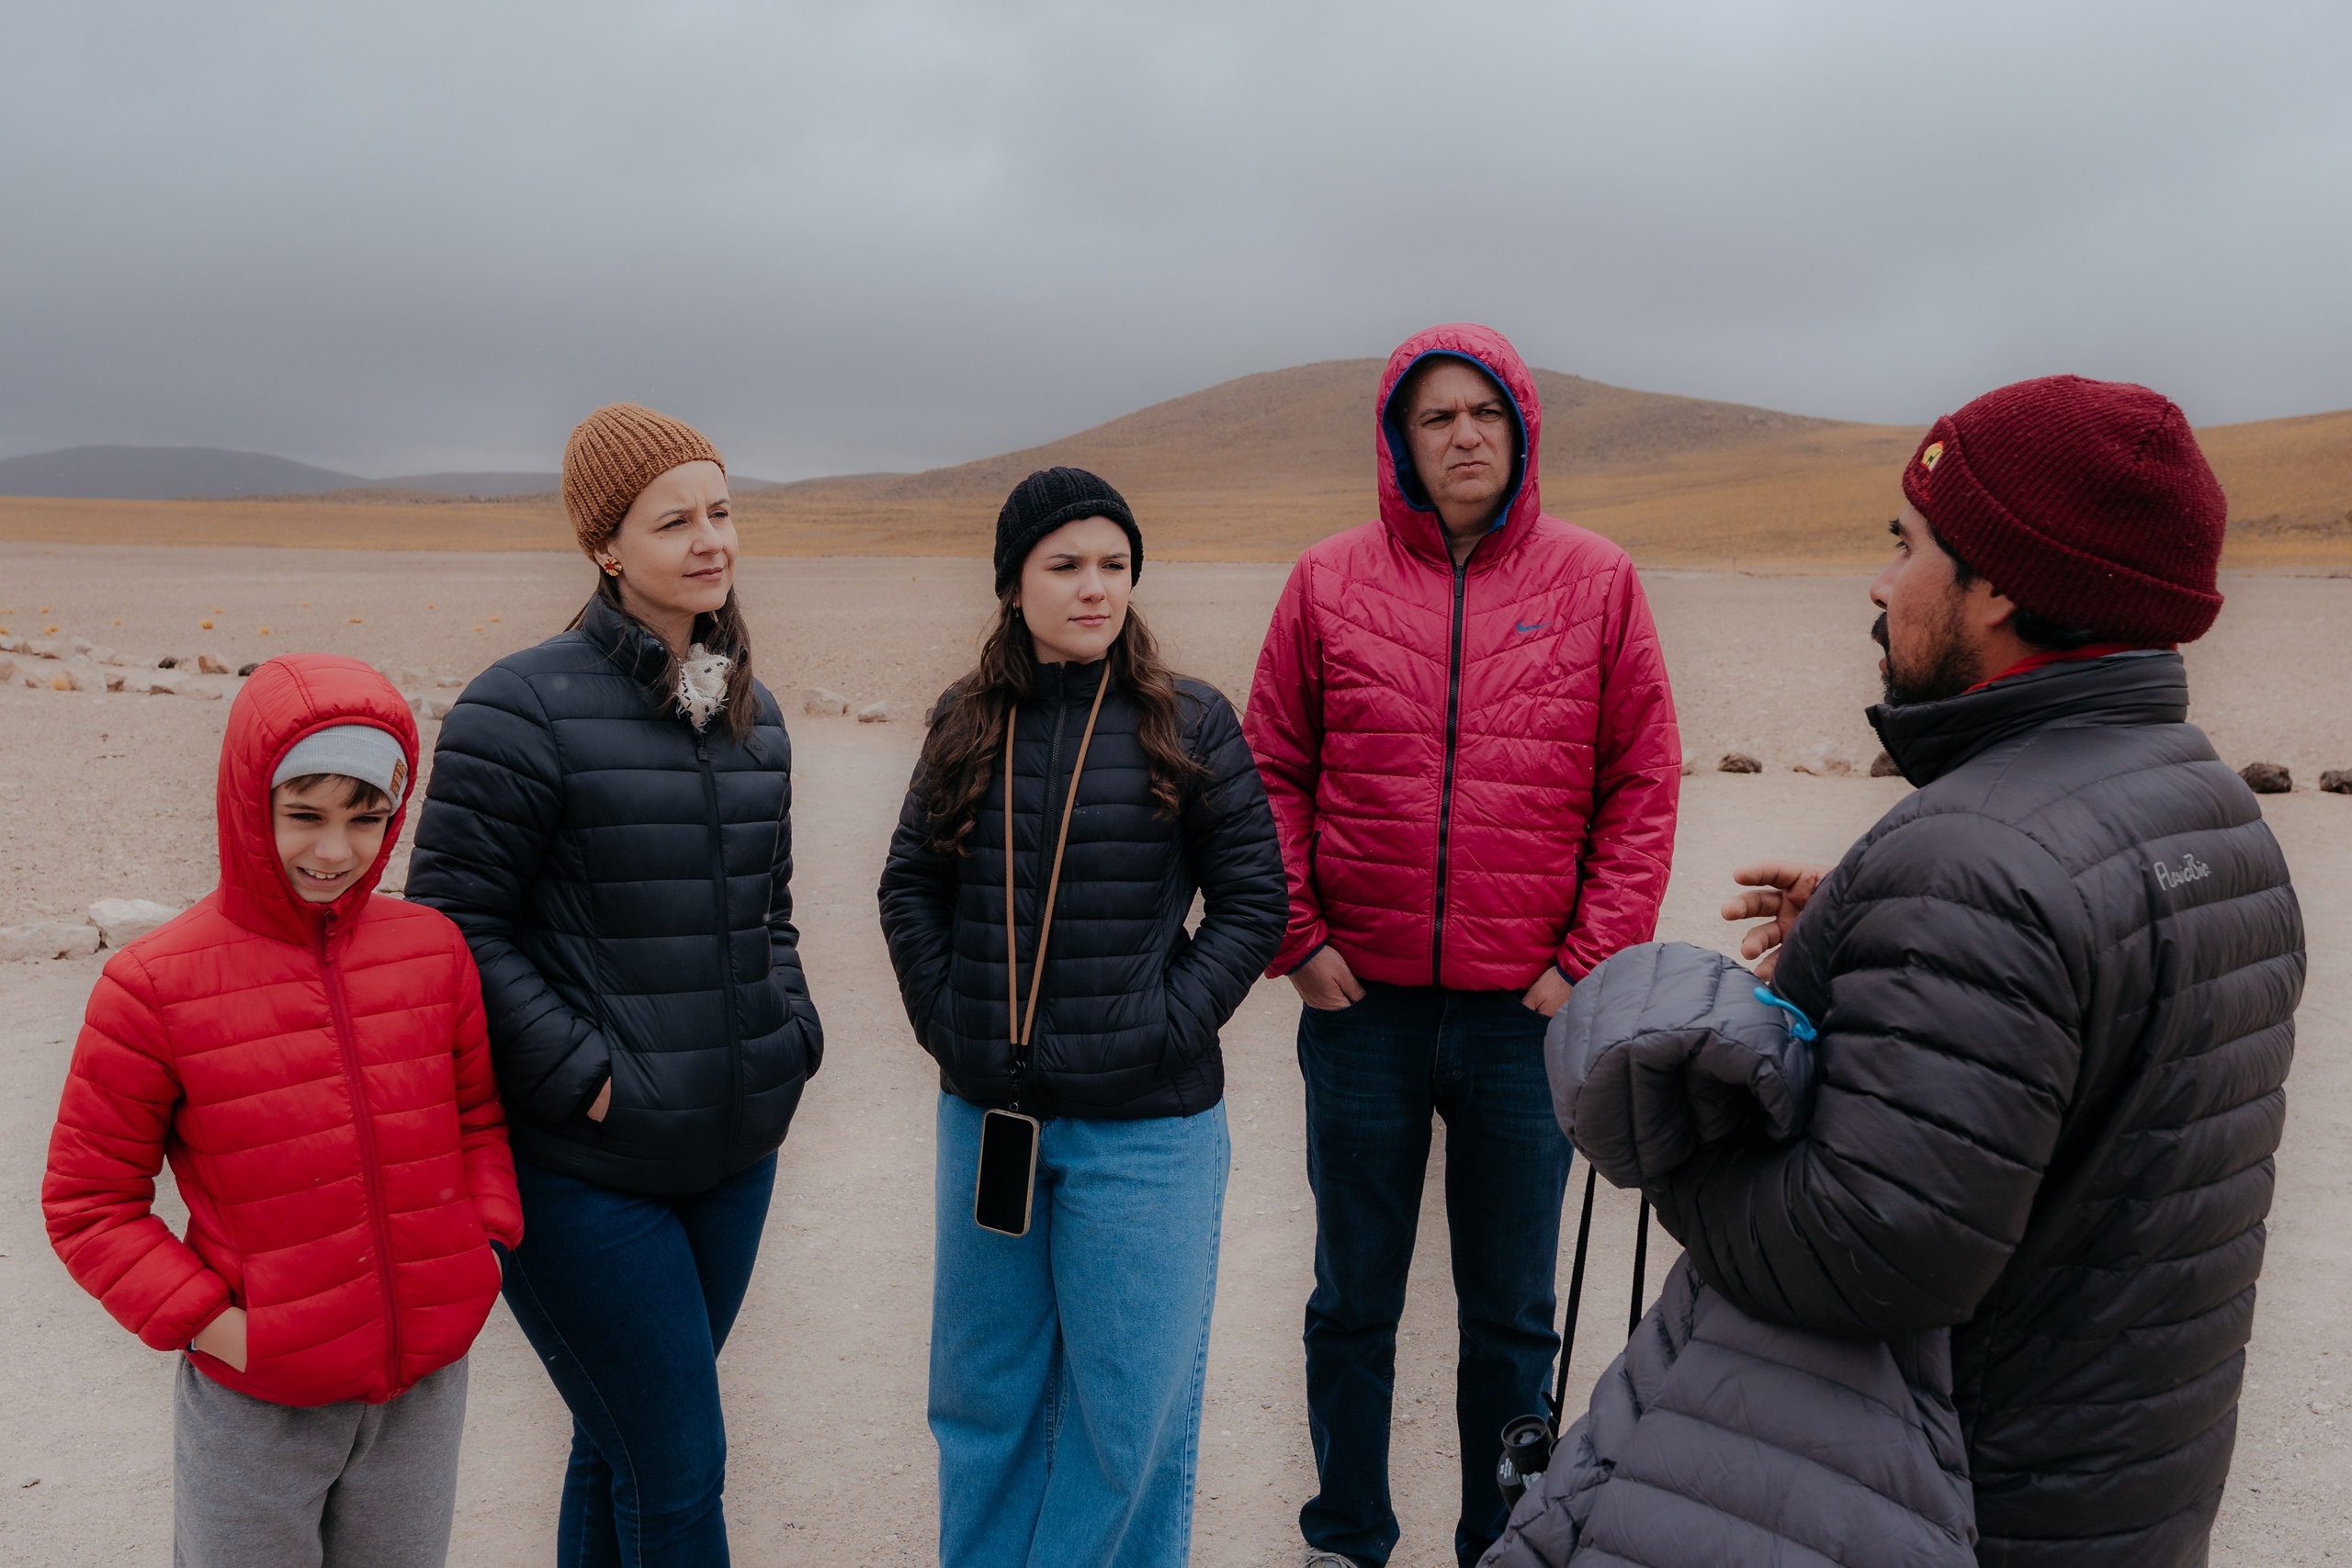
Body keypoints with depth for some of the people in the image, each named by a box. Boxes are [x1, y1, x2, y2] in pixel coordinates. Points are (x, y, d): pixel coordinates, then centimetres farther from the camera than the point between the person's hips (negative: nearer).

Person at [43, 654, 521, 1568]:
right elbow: (87, 1200, -5)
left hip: (426, 1383, 3)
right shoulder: (156, 986, -13)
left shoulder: (432, 950, -3)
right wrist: (203, 1320, -13)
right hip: (255, 1406, -3)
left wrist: (487, 1240, -1)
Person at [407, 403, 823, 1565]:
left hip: (731, 1155, 7)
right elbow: (454, 923, -13)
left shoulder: (752, 715, 9)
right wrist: (581, 1079, -17)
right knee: (678, 1470, 0)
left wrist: (788, 1039, 4)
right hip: (582, 1167, -6)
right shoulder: (525, 708, -13)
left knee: (621, 1448, 21)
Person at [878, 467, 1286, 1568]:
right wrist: (945, 1019, -1)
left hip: (1143, 1128, -3)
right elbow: (910, 886, 10)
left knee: (1127, 1408, 7)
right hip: (985, 1115, 4)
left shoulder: (1188, 723, -5)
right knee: (983, 1393, 18)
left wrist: (1164, 1031, -12)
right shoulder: (969, 724, 4)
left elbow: (1253, 901, -5)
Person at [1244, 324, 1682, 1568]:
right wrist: (1296, 940, -4)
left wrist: (1591, 961, -6)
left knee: (1511, 1316, 13)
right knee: (1352, 1303, 15)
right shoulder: (1328, 582, 2)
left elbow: (1643, 787, 0)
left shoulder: (1596, 582, 1)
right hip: (1360, 1004, 1)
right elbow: (1272, 774, 4)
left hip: (1529, 1012, 0)